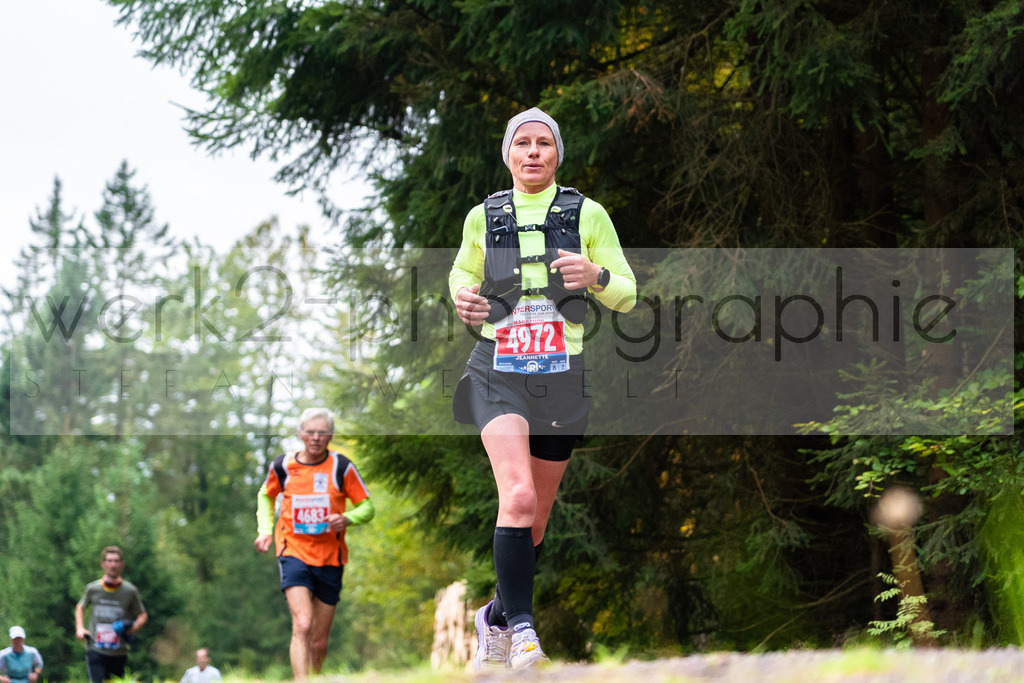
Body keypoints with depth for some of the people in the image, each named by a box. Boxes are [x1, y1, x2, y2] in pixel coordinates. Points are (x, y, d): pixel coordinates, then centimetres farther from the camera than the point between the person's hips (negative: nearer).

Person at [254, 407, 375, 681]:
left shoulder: (342, 467, -4)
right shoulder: (282, 465, 1)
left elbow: (367, 507, 2)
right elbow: (266, 495, 22)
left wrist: (347, 518, -19)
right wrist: (265, 530, 8)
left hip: (330, 556, 1)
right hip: (293, 552, -1)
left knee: (319, 642, 7)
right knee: (302, 625, -22)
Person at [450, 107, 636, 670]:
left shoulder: (588, 215, 0)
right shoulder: (483, 217, 3)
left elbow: (626, 295, 3)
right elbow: (462, 272, 21)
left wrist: (595, 275, -19)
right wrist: (461, 297, -3)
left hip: (561, 380, 2)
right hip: (499, 375, -1)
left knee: (535, 517, 10)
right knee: (518, 497, -24)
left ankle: (495, 619, 31)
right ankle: (521, 625, -21)